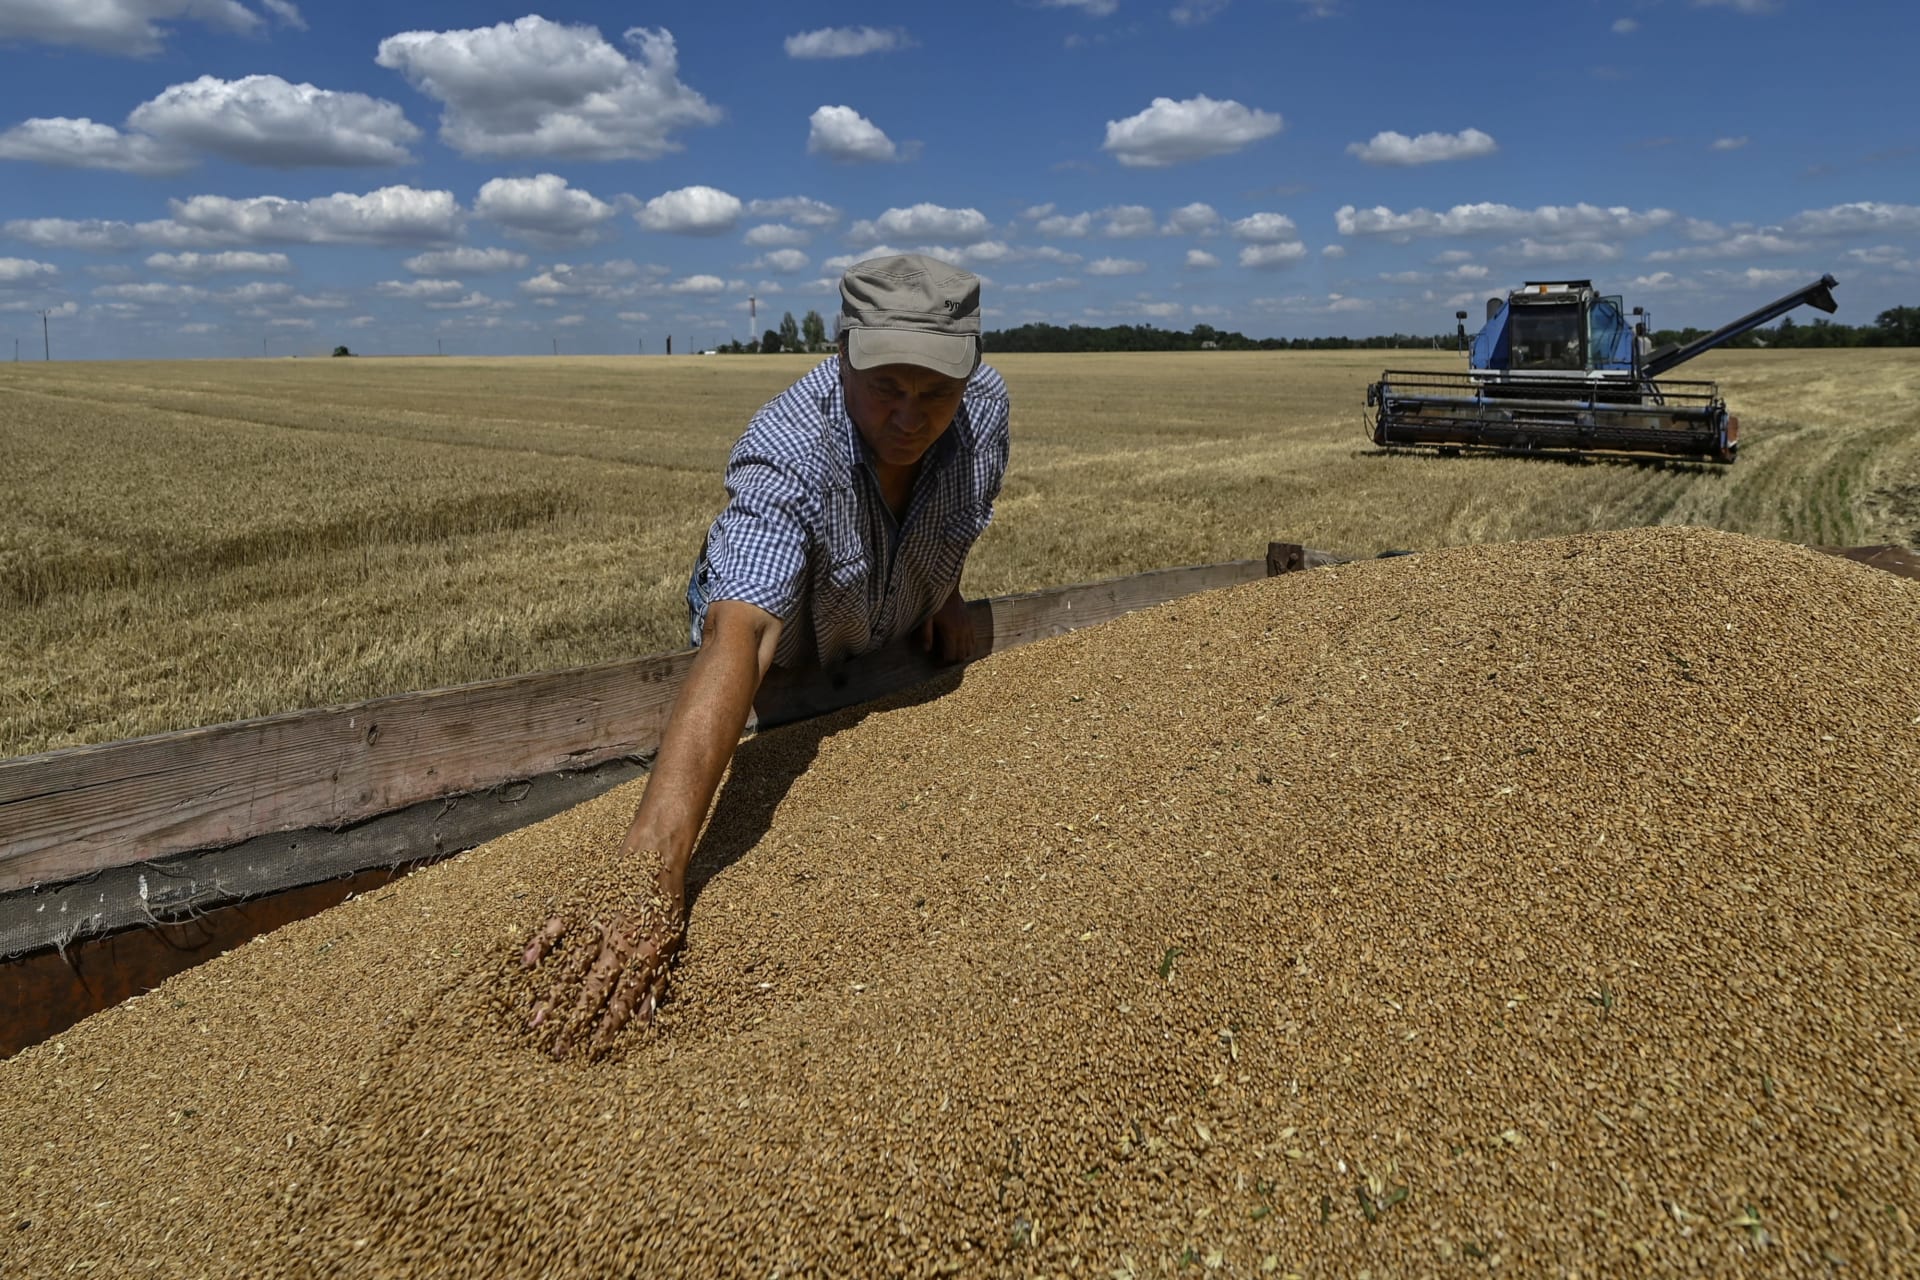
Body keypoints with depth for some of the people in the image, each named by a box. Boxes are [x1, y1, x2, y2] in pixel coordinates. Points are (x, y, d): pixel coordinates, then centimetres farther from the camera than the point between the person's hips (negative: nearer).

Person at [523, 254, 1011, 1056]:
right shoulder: (786, 456, -46)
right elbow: (736, 643, -62)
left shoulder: (985, 403, -27)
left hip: (899, 653, 5)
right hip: (781, 662, -5)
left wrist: (945, 591, -7)